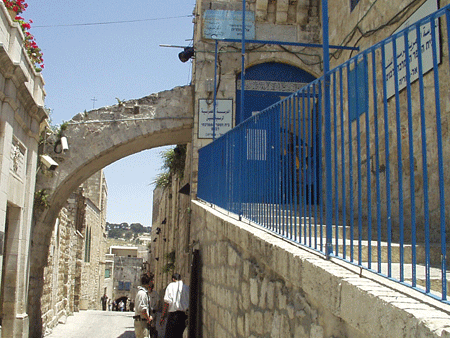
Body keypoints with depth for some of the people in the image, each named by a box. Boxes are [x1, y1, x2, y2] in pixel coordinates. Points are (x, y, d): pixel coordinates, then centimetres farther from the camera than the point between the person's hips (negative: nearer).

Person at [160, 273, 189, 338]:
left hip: (173, 314, -4)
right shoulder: (187, 287, 11)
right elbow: (190, 302, 9)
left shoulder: (171, 286, 1)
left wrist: (163, 315, -3)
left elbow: (167, 302, -6)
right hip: (184, 314, 5)